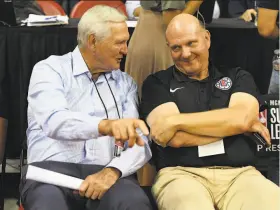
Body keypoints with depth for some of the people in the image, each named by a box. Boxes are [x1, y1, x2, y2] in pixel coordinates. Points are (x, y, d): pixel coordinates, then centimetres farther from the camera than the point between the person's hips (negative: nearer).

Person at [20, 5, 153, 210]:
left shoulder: (125, 83, 17)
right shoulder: (50, 69, 4)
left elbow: (140, 142, 6)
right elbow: (55, 122, -16)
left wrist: (113, 171, -16)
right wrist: (106, 125, -35)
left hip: (105, 173, 3)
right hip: (53, 170, -2)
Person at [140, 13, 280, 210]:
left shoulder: (238, 77, 17)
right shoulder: (157, 83, 11)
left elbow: (241, 118, -5)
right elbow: (176, 137, -4)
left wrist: (174, 121, -7)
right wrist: (234, 125, 1)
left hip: (239, 174, 2)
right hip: (181, 174, -2)